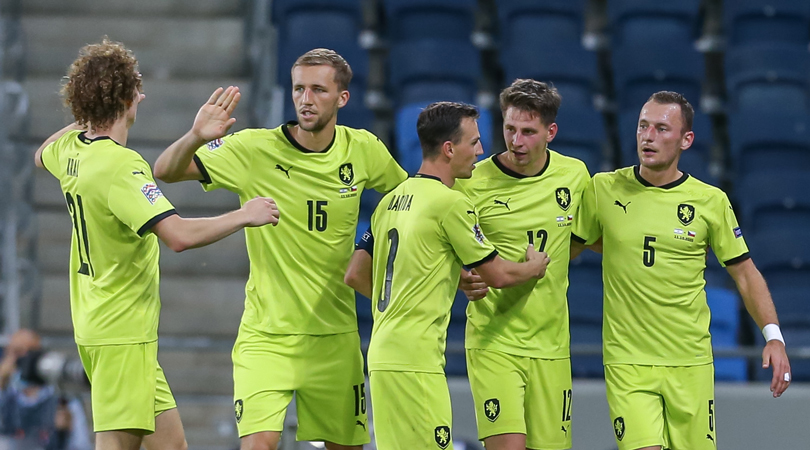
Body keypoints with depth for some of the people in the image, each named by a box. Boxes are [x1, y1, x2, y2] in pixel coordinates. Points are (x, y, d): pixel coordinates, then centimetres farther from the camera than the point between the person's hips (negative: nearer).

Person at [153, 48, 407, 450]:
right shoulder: (255, 149, -10)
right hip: (266, 336, -3)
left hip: (335, 337, 3)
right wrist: (195, 138, -35)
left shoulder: (363, 150, -1)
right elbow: (166, 171, -14)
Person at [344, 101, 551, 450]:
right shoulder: (451, 203, -10)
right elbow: (497, 275, -3)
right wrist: (535, 267, 17)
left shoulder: (391, 201, 14)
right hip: (415, 361, -9)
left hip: (383, 354, 9)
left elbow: (355, 276, 18)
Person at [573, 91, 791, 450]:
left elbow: (745, 273, 7)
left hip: (691, 363, 1)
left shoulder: (711, 201, 1)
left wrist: (773, 336, -3)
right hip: (626, 362, -1)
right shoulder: (603, 189, 1)